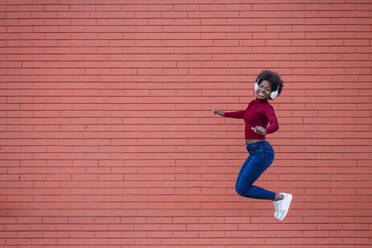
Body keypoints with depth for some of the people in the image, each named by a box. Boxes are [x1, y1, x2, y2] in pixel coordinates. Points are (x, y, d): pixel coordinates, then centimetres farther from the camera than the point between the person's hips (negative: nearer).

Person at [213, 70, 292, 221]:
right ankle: (279, 201, 16)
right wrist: (224, 114, 40)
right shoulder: (253, 104, 13)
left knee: (242, 190, -6)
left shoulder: (267, 108, -12)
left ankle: (280, 198, 2)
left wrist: (264, 131, -52)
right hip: (255, 153, 9)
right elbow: (244, 114, 35)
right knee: (240, 188, 12)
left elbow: (275, 125, -31)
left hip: (262, 152, -9)